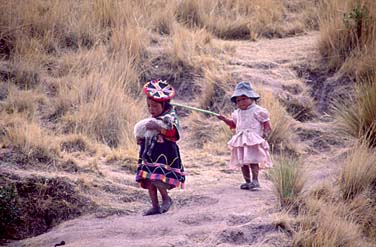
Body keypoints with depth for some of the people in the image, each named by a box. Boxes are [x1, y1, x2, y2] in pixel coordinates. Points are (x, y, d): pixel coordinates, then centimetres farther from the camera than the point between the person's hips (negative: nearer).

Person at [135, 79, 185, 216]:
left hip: (164, 153, -8)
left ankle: (166, 198, 3)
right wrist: (141, 139, 8)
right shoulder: (153, 119, 16)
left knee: (156, 179, -20)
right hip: (150, 153, 8)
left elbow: (173, 132, -24)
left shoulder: (170, 117, -8)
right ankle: (155, 206, 11)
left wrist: (157, 127, -32)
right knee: (148, 180, 4)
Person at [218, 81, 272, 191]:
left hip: (253, 141, -6)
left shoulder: (257, 111, -4)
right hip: (240, 142, 6)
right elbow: (233, 124, 30)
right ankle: (247, 181, 11)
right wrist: (225, 119, 16)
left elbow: (267, 125, -2)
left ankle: (255, 181, -9)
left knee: (253, 161, -12)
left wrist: (264, 134, -16)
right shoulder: (237, 113, 16)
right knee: (242, 162, 5)